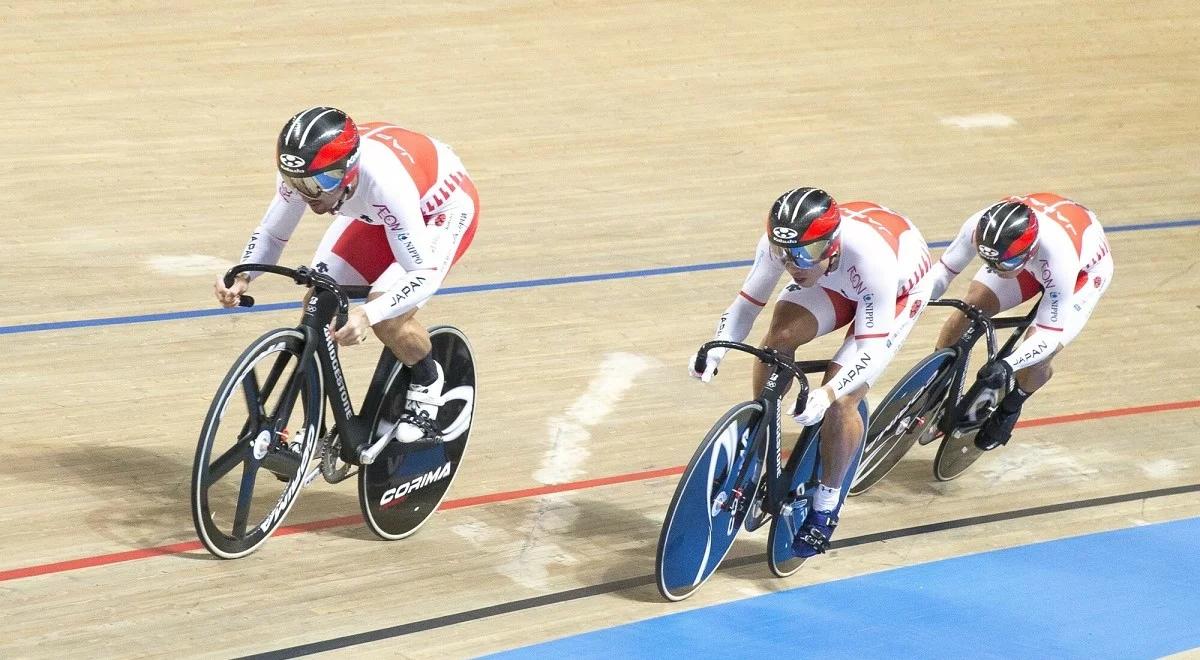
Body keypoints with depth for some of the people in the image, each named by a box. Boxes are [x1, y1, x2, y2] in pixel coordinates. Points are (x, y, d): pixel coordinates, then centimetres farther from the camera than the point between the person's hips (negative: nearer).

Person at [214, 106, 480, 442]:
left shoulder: (385, 180, -44)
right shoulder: (301, 173, -28)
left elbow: (424, 273, -39)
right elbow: (270, 233, -11)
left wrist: (367, 315, -54)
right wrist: (242, 277, -32)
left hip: (441, 209, -6)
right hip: (375, 213, 6)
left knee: (387, 316, -25)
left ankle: (428, 384, 7)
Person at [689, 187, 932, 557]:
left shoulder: (871, 256, -44)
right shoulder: (781, 244, -31)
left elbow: (873, 349, -40)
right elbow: (747, 302, -18)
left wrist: (829, 393, -55)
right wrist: (715, 350, -36)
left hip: (897, 287, -5)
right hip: (836, 281, 5)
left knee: (840, 399, -20)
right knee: (780, 336, -23)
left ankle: (826, 508, 2)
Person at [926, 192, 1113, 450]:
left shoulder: (1058, 256, -45)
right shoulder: (980, 227, -36)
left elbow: (1050, 334, -37)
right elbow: (945, 268, -17)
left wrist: (1008, 365, -50)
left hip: (1084, 268, -4)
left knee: (1037, 356, -20)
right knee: (969, 310, -15)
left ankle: (1010, 408, 14)